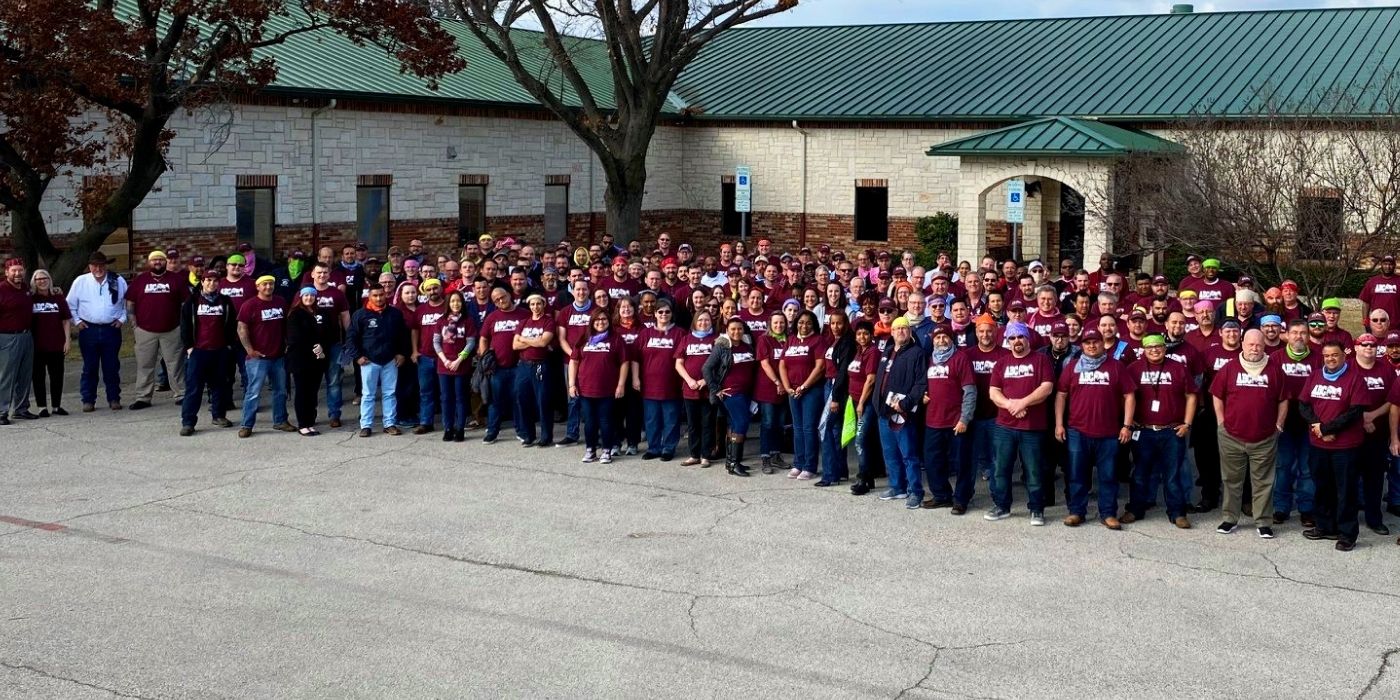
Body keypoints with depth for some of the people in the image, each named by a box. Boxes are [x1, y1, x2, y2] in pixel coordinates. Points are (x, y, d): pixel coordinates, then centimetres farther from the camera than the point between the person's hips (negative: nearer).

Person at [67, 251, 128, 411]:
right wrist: (77, 321, 2)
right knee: (89, 367, 2)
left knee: (112, 367, 4)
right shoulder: (80, 282, 4)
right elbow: (70, 304, 10)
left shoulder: (118, 281, 5)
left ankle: (114, 399, 12)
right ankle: (88, 401, 8)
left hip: (112, 330, 0)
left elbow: (128, 302, 12)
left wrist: (122, 319, 3)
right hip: (88, 330, 0)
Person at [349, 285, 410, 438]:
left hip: (390, 361, 2)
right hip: (369, 361, -2)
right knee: (368, 394, 3)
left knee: (390, 394, 7)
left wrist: (403, 353, 6)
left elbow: (404, 335, 13)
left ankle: (390, 424, 14)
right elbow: (351, 337, -1)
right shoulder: (360, 314, -4)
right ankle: (366, 425, 6)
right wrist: (357, 356, -7)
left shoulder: (395, 313, 4)